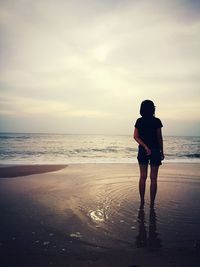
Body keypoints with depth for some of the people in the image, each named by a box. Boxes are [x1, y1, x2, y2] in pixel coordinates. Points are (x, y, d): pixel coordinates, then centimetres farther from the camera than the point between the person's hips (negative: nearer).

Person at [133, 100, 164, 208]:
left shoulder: (139, 121, 1)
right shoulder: (156, 121, -8)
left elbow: (135, 136, -6)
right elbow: (159, 138, -6)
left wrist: (145, 147, -11)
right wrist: (162, 151, 3)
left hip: (142, 150, 3)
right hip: (155, 150, -3)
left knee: (143, 177, 12)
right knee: (153, 178, 5)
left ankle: (142, 202, 18)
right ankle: (152, 204, 10)